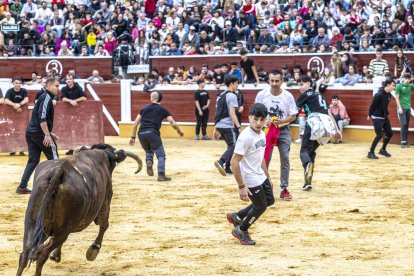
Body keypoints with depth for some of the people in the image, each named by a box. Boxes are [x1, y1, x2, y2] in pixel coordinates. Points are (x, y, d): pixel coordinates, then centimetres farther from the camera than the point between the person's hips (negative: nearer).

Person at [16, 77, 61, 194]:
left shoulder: (44, 97, 19)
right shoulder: (46, 97, -11)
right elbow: (42, 118, -22)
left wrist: (49, 133, 28)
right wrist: (47, 135, -25)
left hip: (30, 132, 9)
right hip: (39, 133, -9)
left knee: (33, 160, 9)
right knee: (53, 158, 3)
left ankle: (22, 187, 2)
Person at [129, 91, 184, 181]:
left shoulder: (144, 109, 21)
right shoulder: (163, 110, 12)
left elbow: (135, 124, 18)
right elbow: (173, 124, 6)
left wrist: (133, 137, 23)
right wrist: (179, 131, 25)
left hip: (141, 134, 4)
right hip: (152, 133, -4)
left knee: (148, 151, 28)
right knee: (161, 155, 6)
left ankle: (149, 161, -3)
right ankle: (161, 175, -8)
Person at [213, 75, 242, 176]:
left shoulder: (221, 95, 15)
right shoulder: (232, 96, -10)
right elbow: (232, 113, -18)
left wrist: (215, 129, 20)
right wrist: (239, 127, -20)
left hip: (219, 125, 8)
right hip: (228, 126, -8)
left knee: (231, 146, 19)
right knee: (233, 146, -4)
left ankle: (227, 168, 17)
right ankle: (221, 162, -25)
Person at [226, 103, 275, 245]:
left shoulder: (261, 134, 2)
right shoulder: (246, 137, -25)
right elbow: (234, 161, -26)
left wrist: (268, 178, 21)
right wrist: (241, 186, -25)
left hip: (260, 176, 9)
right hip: (250, 179, -9)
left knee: (269, 200, 19)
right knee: (261, 206, 3)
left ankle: (237, 217, 30)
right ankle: (241, 230, 26)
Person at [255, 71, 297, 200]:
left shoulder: (288, 96, -8)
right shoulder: (262, 95, -8)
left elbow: (293, 116, -4)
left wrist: (281, 121, -21)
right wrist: (265, 121, -18)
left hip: (283, 130, 0)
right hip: (267, 130, 0)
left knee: (285, 159, -3)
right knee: (264, 159, 4)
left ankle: (284, 188, 4)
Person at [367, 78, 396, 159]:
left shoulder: (389, 94, 2)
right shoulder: (379, 95, -23)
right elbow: (372, 105, -13)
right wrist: (370, 115, -1)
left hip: (384, 118, 8)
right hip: (377, 118, -8)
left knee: (389, 133, 10)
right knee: (379, 135, -9)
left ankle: (383, 150, 28)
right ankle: (371, 152, 3)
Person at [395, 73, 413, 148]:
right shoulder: (399, 86, -6)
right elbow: (397, 98, -8)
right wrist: (399, 107, -15)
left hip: (408, 108, 5)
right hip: (402, 108, -5)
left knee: (407, 125, 6)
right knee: (404, 124, -11)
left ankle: (406, 142, 10)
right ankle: (403, 142, -9)